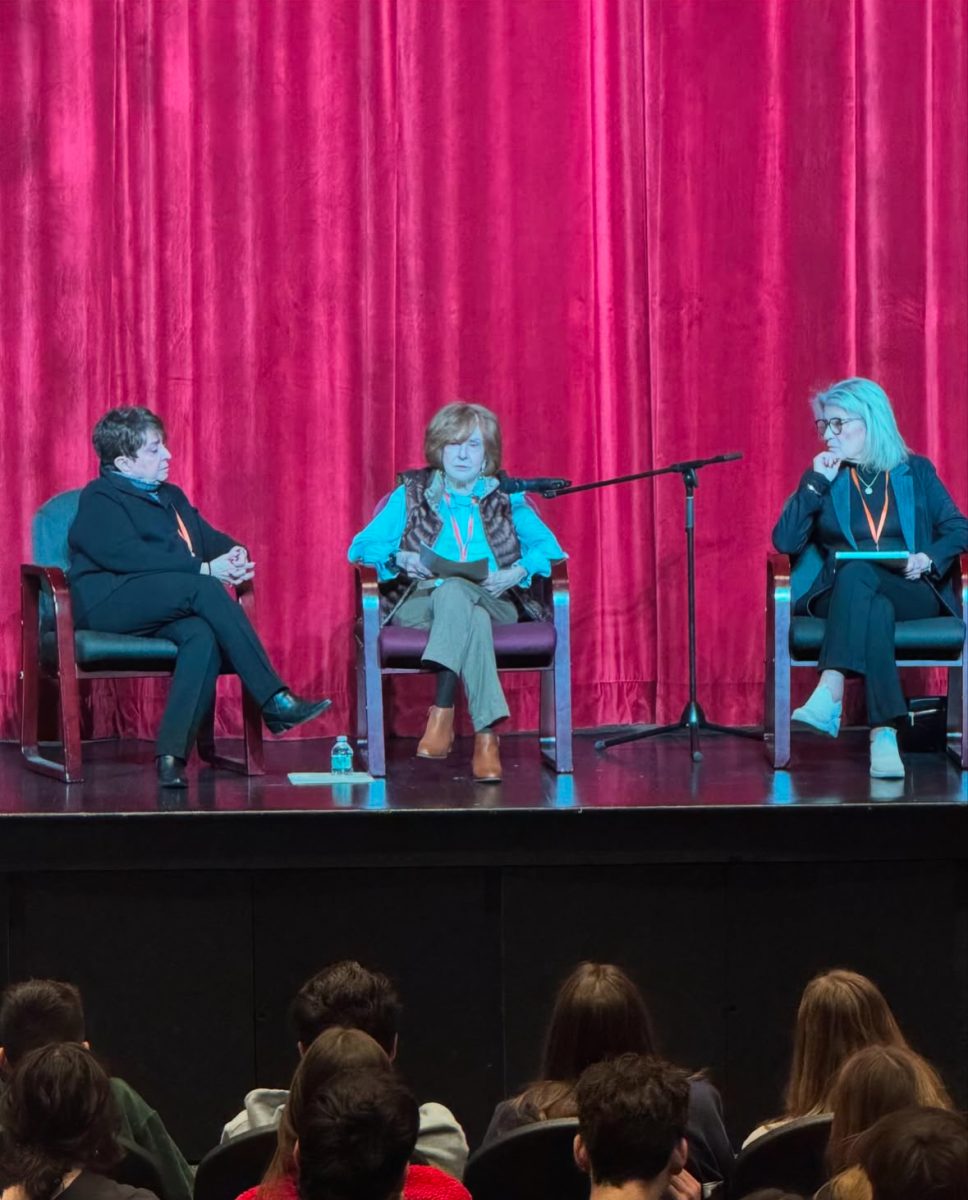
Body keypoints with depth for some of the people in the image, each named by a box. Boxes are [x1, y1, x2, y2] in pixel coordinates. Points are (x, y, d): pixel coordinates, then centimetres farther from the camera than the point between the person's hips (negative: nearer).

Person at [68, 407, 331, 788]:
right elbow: (125, 555, -15)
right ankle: (274, 701, -32)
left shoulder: (171, 497, 27)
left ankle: (172, 756, -41)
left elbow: (211, 538, 22)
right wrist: (204, 568, -19)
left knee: (203, 636, -30)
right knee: (202, 589, -30)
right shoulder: (99, 499, 1)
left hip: (158, 610, 7)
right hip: (108, 601, -7)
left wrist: (233, 552, -6)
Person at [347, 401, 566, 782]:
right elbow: (361, 546, 9)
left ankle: (441, 713, -47)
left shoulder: (507, 499, 18)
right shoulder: (411, 495, 17)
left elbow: (548, 547, 9)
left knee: (453, 593, -38)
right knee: (472, 619, -37)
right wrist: (399, 558, -12)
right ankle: (485, 736, -49)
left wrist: (518, 572, -12)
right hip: (421, 604, 0)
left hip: (492, 604, 0)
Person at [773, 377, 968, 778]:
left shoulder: (916, 472, 14)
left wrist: (930, 557, -11)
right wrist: (815, 484, -4)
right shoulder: (824, 477, 15)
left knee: (855, 573, -37)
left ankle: (829, 697, -56)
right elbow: (785, 542, 4)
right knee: (875, 611, -38)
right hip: (844, 595, 1)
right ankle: (884, 735, -54)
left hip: (911, 593, -1)